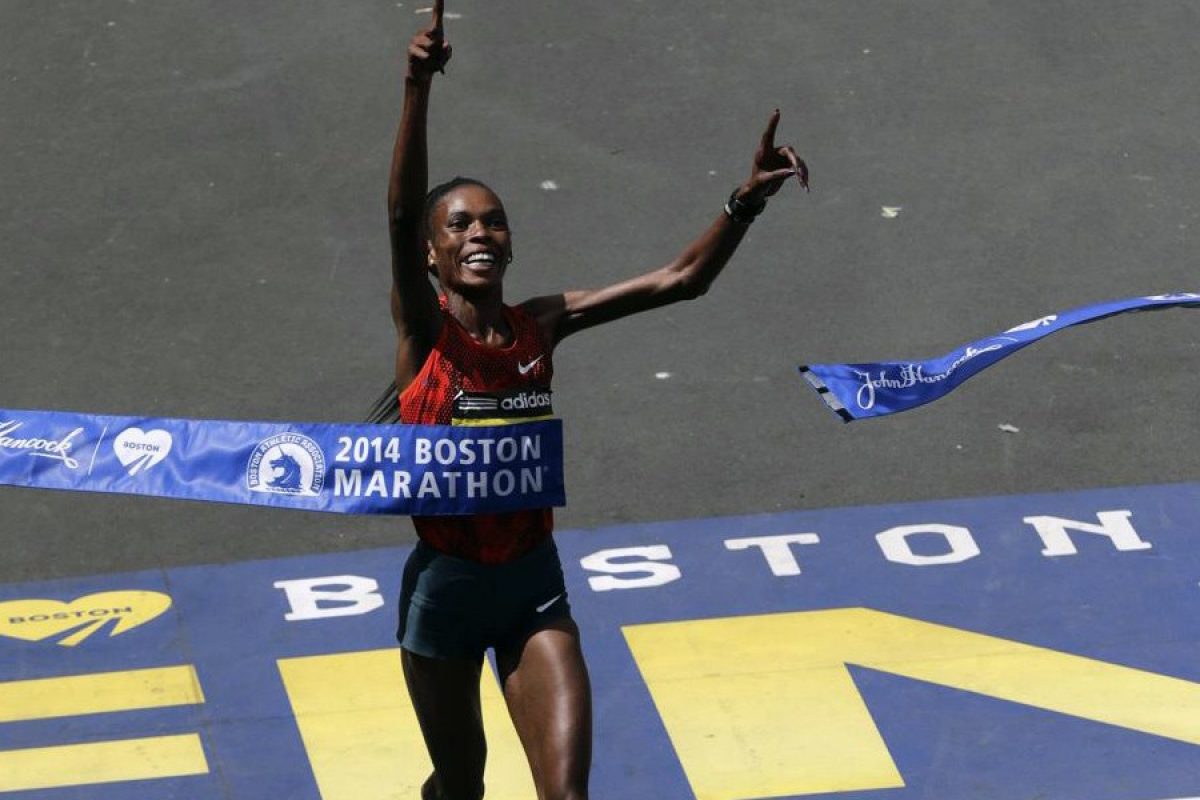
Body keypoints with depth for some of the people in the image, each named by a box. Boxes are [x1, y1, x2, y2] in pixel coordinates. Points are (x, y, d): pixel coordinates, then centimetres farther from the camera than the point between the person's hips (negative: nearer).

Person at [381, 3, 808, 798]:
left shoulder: (541, 325, 0)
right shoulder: (424, 329, -10)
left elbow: (680, 280, -2)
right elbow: (402, 213, -27)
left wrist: (748, 200, -18)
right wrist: (419, 90, -42)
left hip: (534, 583, 2)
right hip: (445, 586, -2)